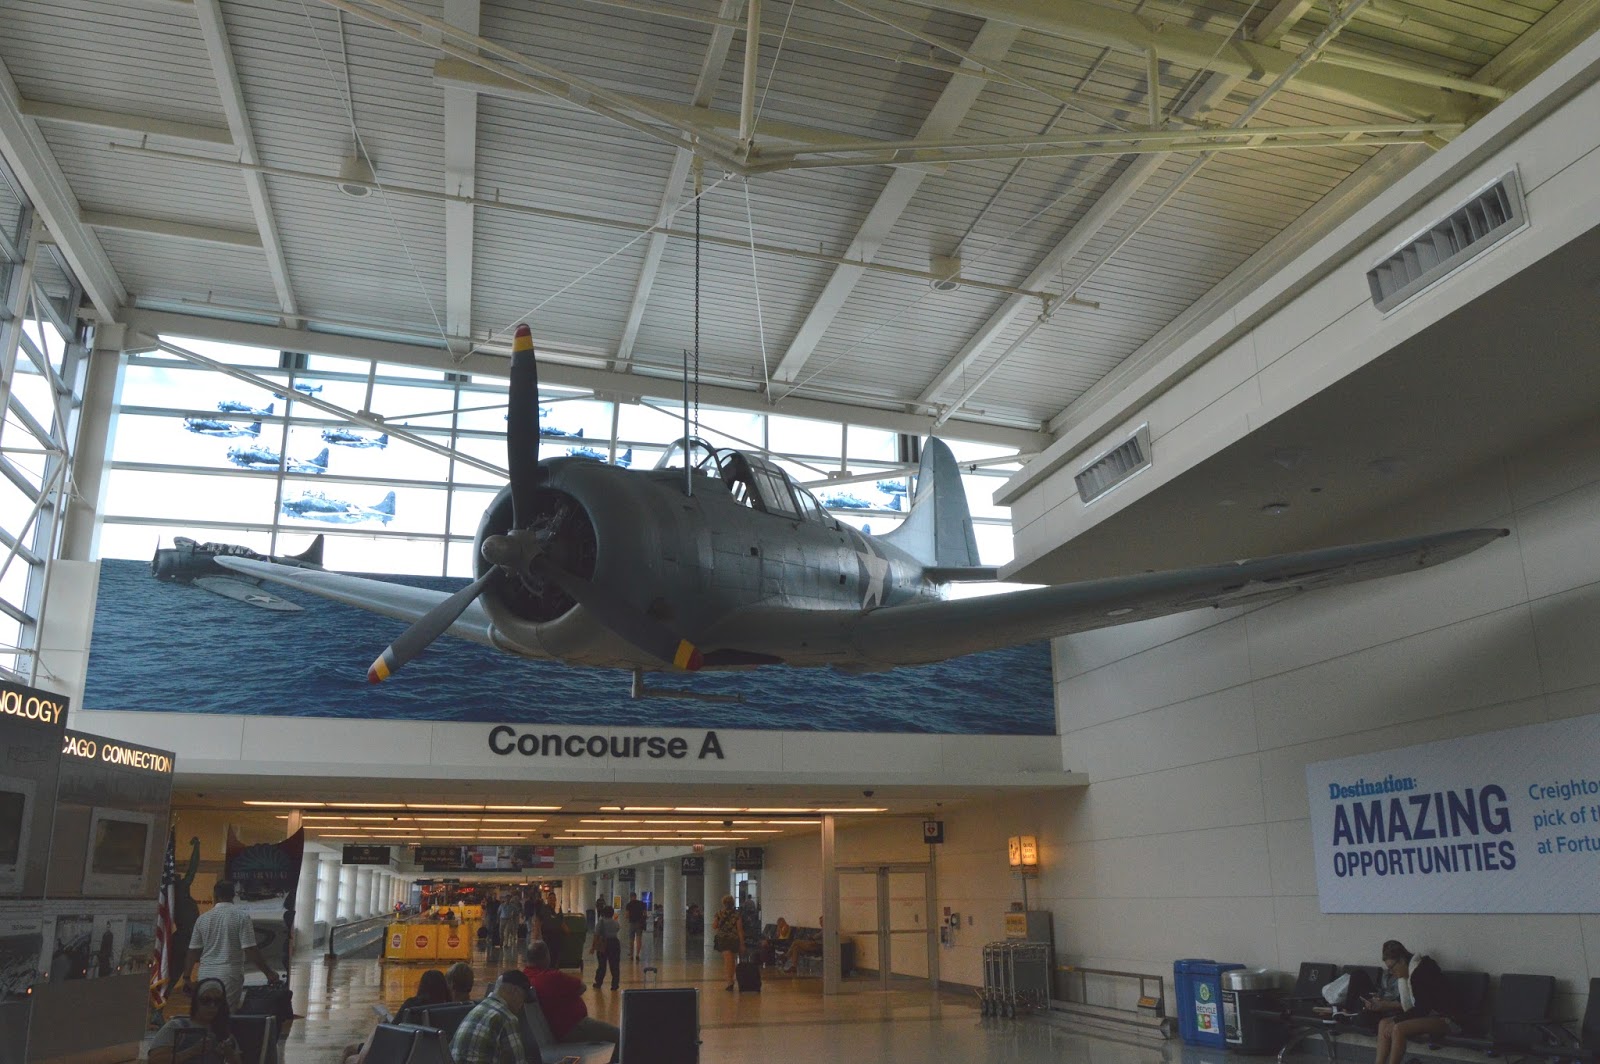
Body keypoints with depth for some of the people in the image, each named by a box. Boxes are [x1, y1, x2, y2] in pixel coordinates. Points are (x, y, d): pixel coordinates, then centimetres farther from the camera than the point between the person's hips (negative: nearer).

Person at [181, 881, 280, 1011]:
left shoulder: (202, 918, 7)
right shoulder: (241, 916, -6)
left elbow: (193, 952, 10)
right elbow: (250, 951, -11)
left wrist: (187, 977, 20)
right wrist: (269, 972, -6)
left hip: (205, 975, 4)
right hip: (229, 975, -4)